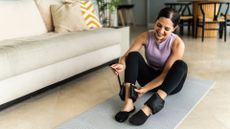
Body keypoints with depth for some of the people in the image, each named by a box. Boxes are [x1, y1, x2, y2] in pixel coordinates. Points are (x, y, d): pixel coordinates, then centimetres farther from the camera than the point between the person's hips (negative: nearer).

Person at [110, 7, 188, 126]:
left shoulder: (177, 43, -22)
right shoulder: (146, 36, -14)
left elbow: (166, 73, -25)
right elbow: (126, 56, -19)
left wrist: (145, 89, -34)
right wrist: (122, 65, -43)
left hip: (169, 82, -2)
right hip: (150, 77, 2)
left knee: (181, 65, -34)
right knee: (133, 55, -23)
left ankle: (150, 105, -45)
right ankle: (129, 102, -37)